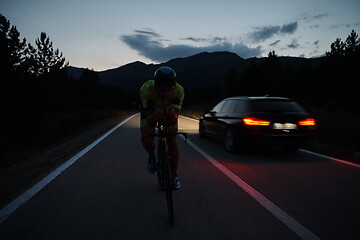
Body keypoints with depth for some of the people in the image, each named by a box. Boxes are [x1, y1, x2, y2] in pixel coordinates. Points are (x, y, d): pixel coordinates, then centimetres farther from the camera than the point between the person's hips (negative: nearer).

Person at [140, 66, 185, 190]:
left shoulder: (179, 91, -33)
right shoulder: (146, 89, -37)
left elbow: (176, 115, -33)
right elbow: (148, 116, -34)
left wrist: (172, 115, -56)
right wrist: (155, 116, -56)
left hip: (169, 112, 1)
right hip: (150, 111, 0)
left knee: (173, 143, -10)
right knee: (147, 140, -22)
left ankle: (174, 176, 7)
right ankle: (152, 157, 14)